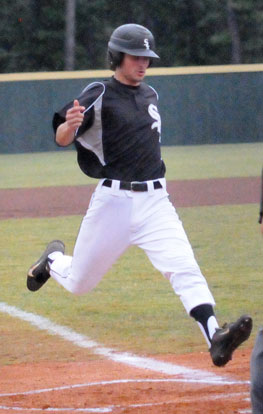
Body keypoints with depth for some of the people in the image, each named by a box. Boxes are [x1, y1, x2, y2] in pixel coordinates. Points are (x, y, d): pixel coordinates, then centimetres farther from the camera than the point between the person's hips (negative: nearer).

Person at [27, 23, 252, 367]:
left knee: (184, 268, -18)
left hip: (154, 201, 4)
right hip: (113, 200, -4)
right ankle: (54, 260, 43)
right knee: (78, 283, 9)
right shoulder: (99, 95, -7)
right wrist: (70, 124, -38)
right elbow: (62, 139, -18)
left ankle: (214, 337, -32)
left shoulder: (150, 95, 13)